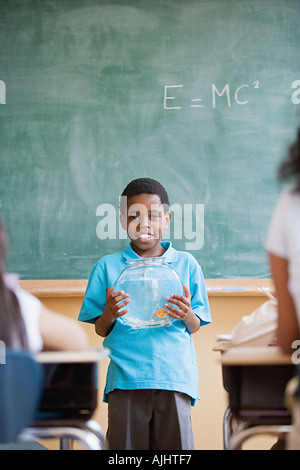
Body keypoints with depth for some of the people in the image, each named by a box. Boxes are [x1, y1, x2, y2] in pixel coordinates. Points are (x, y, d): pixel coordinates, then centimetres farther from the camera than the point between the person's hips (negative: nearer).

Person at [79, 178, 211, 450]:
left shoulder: (186, 264, 12)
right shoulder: (108, 267, 10)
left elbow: (195, 327, 12)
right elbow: (100, 331, 10)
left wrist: (187, 315, -10)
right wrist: (109, 315, -12)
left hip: (174, 375, 0)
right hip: (125, 378, 0)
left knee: (176, 446, -5)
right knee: (126, 447, -3)